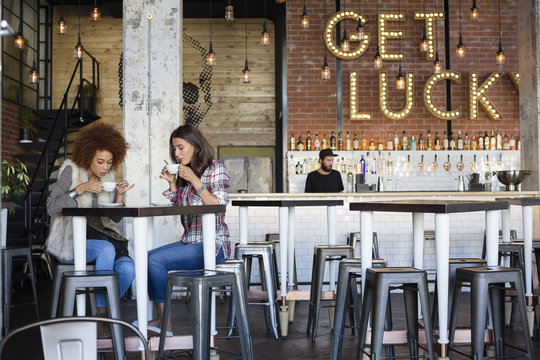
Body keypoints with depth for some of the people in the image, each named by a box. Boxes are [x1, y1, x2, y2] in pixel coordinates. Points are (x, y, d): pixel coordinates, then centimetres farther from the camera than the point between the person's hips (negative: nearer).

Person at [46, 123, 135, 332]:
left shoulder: (109, 176, 10)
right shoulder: (71, 171, -4)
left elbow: (115, 218, 12)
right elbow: (52, 208, -13)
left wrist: (120, 195, -7)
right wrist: (81, 189, -21)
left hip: (100, 235, 5)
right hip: (70, 240, -4)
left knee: (128, 269, -24)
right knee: (106, 249, -35)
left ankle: (105, 309, 0)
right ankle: (101, 311, -21)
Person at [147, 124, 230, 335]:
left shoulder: (215, 168, -5)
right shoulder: (184, 173, 17)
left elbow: (218, 206, -15)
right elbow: (178, 208, 20)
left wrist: (194, 180, -17)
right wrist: (172, 183, 7)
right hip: (189, 241, 8)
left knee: (156, 260, -20)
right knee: (146, 259, -7)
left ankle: (165, 323, -10)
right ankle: (161, 319, -10)